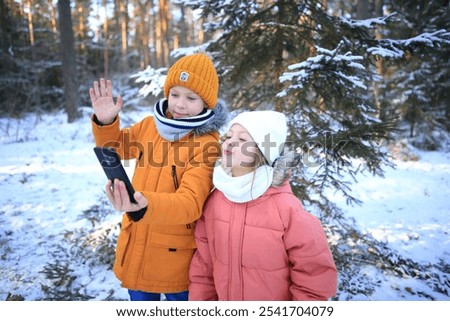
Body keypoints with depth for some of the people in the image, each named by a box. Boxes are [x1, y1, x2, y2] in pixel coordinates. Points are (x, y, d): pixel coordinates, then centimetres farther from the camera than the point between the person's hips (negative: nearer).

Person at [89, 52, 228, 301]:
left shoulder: (207, 145, -20)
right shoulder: (150, 125, 0)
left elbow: (190, 202, -30)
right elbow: (116, 147, 16)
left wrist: (146, 205, -47)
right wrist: (105, 122, -4)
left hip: (176, 255, -5)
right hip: (135, 245, 6)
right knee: (140, 298, 25)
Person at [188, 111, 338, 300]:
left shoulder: (287, 209, -24)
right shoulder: (213, 200, -11)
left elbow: (315, 276, -16)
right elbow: (203, 264, -2)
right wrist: (199, 300, 0)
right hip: (223, 298, 4)